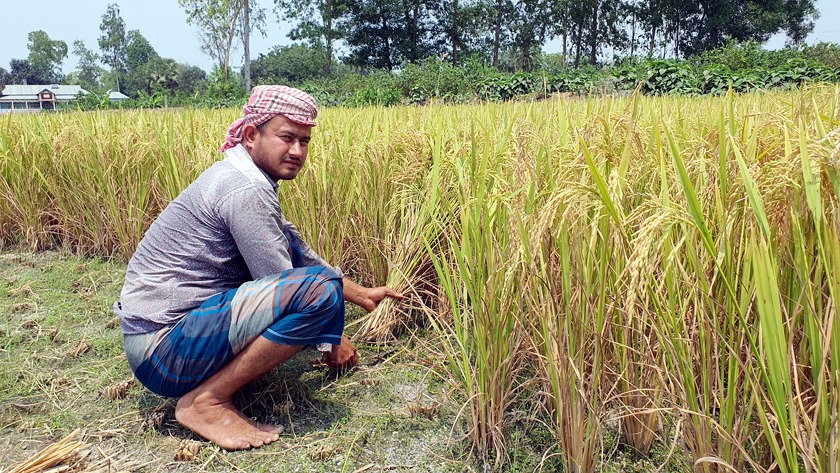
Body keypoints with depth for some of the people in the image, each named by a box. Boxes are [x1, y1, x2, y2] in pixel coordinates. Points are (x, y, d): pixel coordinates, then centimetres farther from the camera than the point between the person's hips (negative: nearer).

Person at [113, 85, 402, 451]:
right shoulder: (246, 191, -19)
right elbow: (285, 290, -17)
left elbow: (300, 254, 20)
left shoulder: (238, 176, 12)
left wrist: (359, 294, 22)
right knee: (322, 288, -26)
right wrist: (330, 339, -2)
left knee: (292, 250, 18)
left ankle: (226, 369, 9)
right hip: (164, 349, -10)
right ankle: (206, 400, -13)